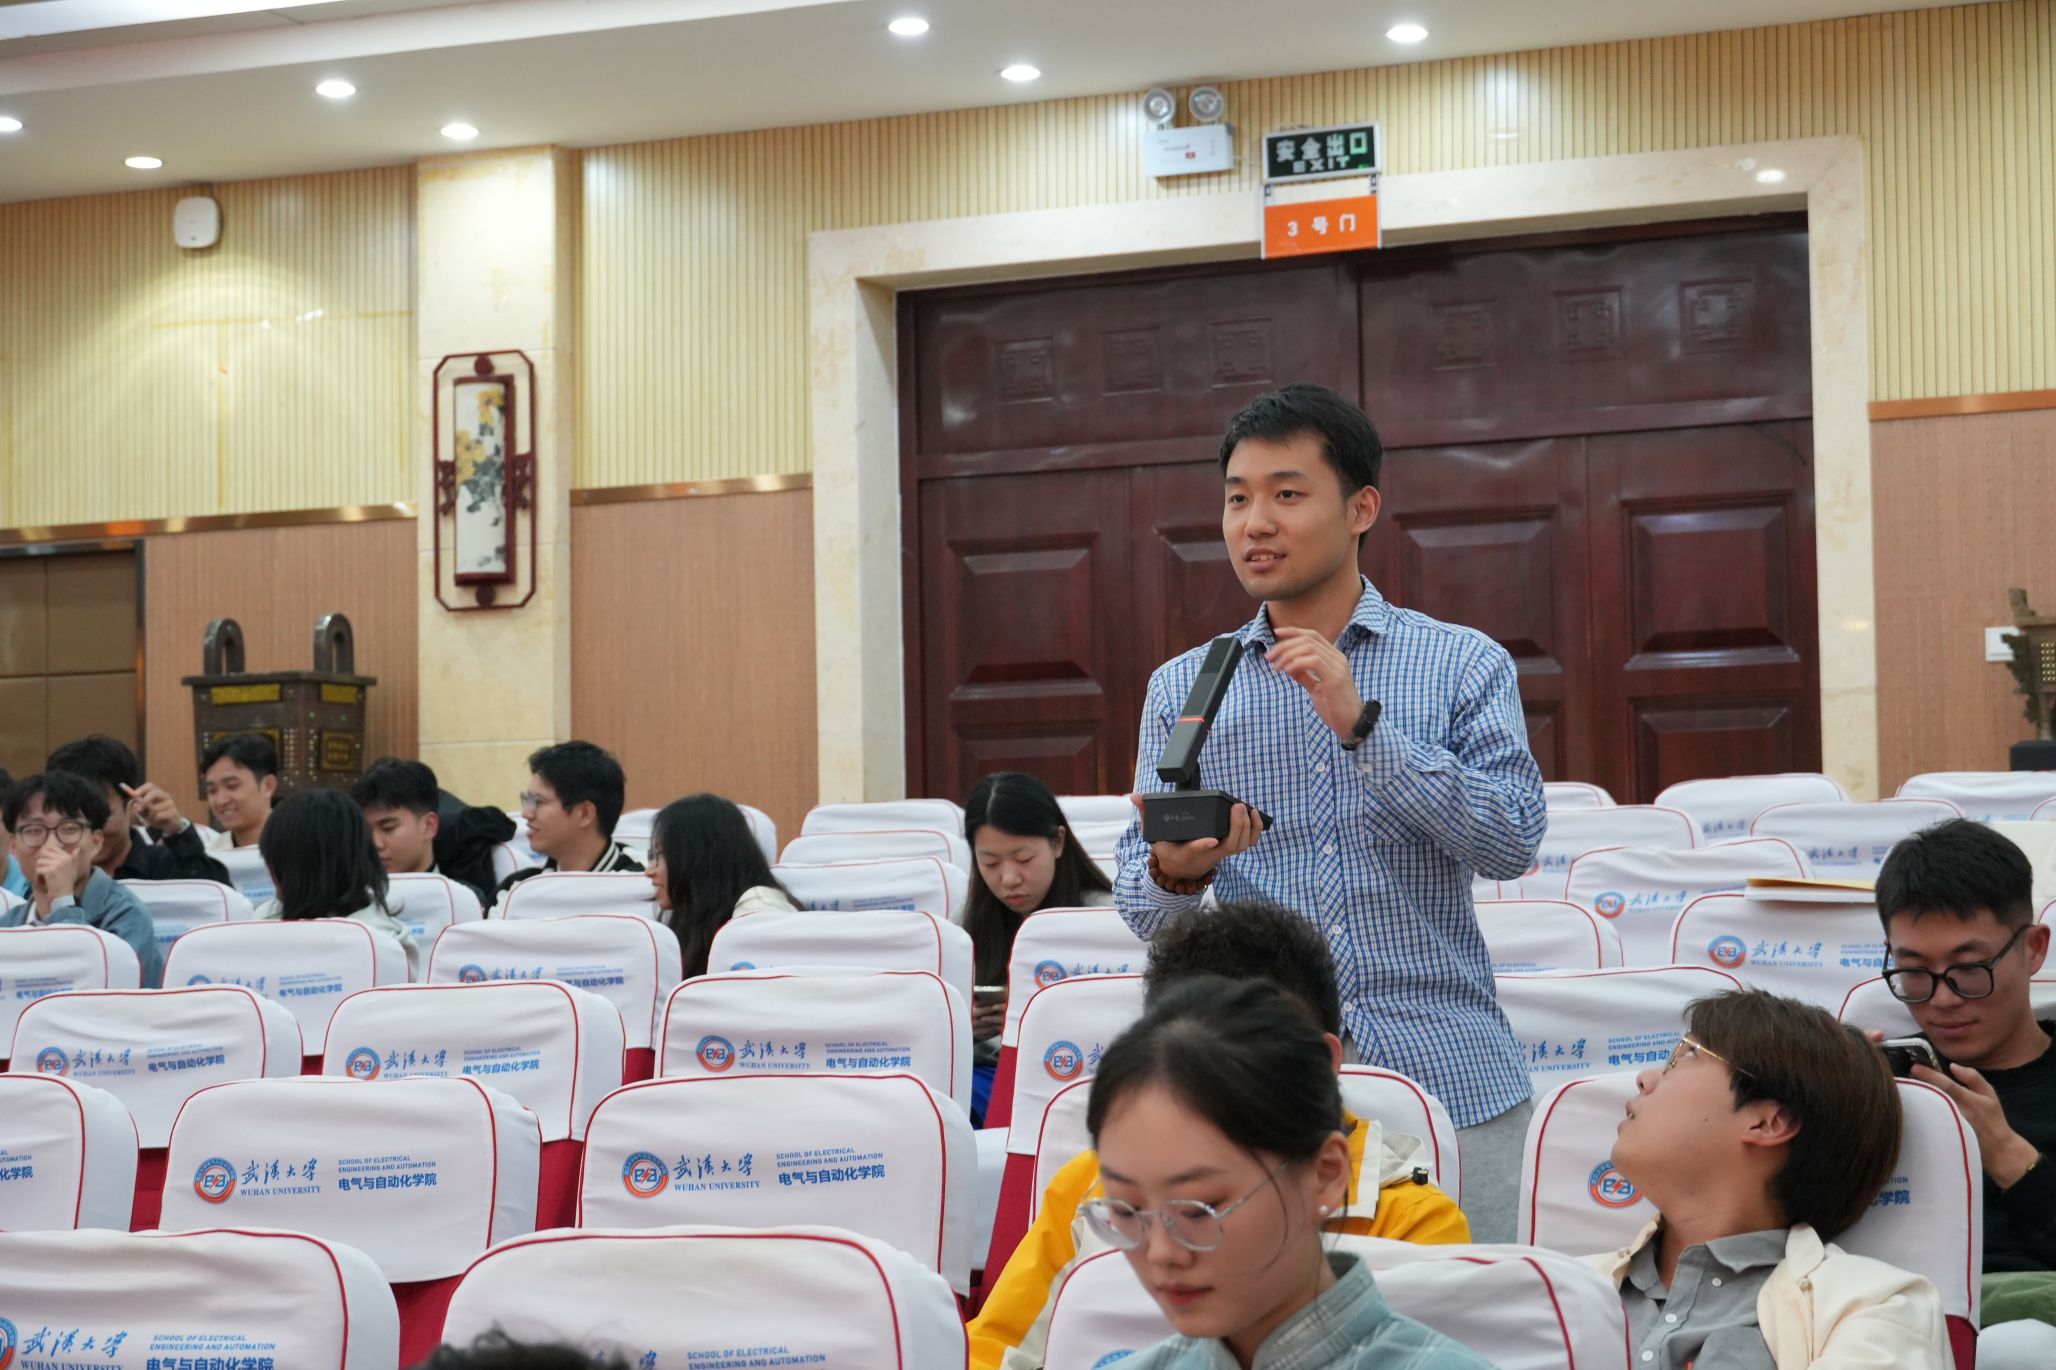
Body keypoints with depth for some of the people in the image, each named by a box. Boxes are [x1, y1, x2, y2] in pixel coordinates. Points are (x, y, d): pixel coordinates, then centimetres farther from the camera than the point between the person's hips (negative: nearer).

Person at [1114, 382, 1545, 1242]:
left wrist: (1362, 726, -15)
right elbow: (1142, 909, 8)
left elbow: (1514, 841, -7)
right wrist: (1174, 873, -16)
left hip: (1448, 1083, -1)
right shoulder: (1182, 688, 10)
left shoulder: (1464, 664, 6)